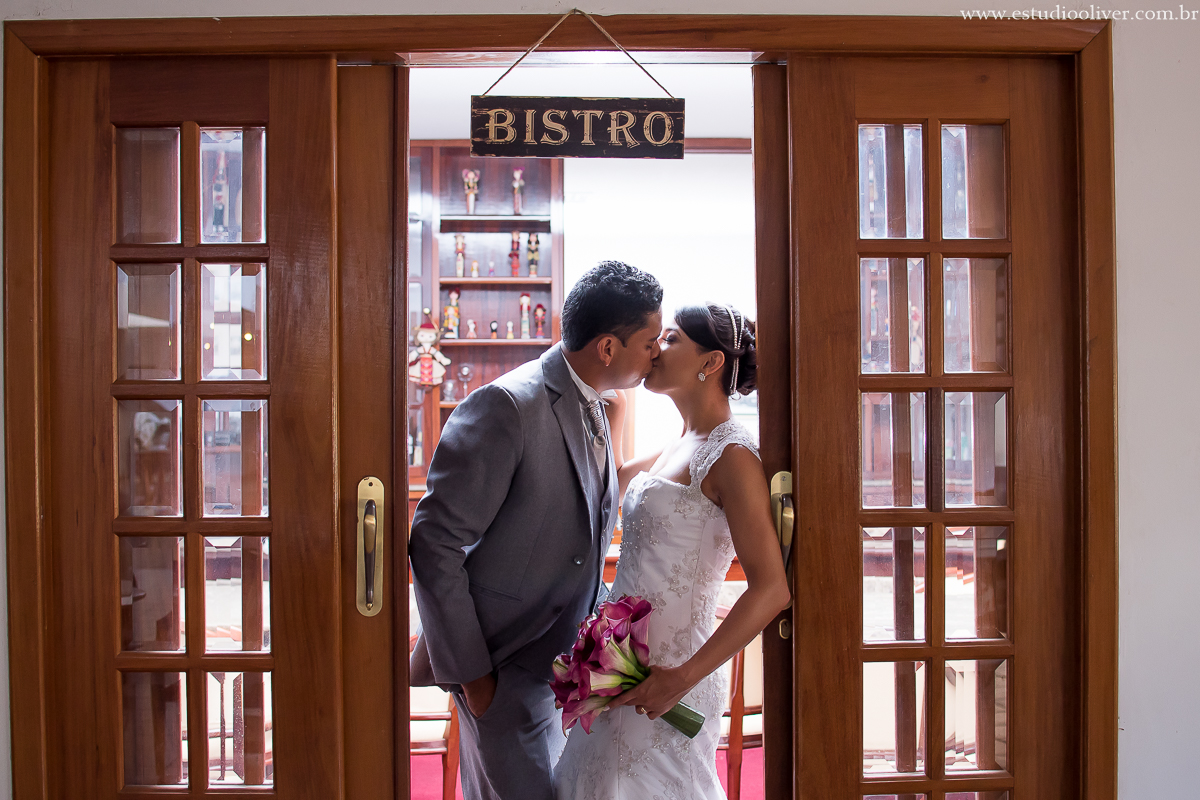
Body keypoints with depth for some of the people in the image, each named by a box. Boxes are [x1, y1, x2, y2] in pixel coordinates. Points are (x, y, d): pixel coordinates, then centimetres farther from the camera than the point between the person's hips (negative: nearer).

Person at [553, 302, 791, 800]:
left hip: (664, 681, -8)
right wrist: (615, 394, 21)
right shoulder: (679, 449, 10)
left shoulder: (731, 456, -15)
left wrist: (683, 677, -23)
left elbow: (771, 589, -21)